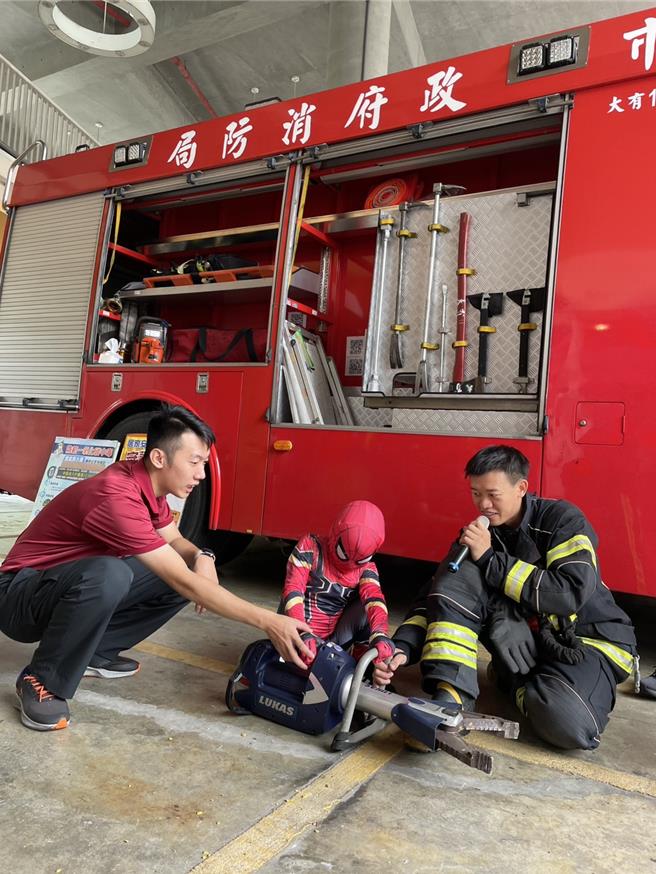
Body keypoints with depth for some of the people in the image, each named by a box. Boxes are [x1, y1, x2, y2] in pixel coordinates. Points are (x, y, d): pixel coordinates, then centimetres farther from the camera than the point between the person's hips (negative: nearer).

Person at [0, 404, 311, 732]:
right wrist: (267, 621, -32)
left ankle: (94, 651, 8)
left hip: (77, 582, 8)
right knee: (108, 575, -39)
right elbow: (184, 582, -33)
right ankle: (41, 681, -15)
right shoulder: (117, 496, -32)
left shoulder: (148, 483, -5)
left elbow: (174, 539, 11)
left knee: (183, 571, -4)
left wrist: (202, 557, -14)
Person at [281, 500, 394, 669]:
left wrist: (381, 636, -43)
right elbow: (293, 590, -23)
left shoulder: (366, 568, -3)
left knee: (368, 606, -17)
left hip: (335, 640, 3)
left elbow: (374, 599, -21)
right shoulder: (311, 547, -13)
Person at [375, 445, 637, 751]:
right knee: (459, 574, -18)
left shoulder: (562, 519, -14)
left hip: (589, 640, -3)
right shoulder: (478, 534, -2)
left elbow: (570, 594, -28)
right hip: (529, 641, 4)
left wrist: (490, 559, -26)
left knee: (565, 724, -34)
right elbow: (436, 596, -5)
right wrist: (403, 646, -22)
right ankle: (450, 699, -20)